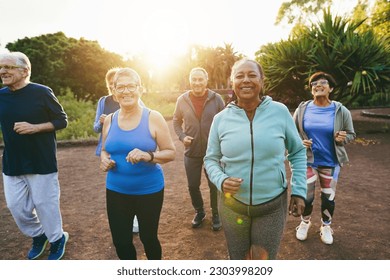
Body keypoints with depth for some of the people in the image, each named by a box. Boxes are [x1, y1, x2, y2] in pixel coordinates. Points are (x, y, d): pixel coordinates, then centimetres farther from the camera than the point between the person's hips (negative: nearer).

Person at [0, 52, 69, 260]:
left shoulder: (42, 92, -10)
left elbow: (62, 120, -8)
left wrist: (34, 127, -19)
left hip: (41, 162, -5)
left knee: (44, 203, 6)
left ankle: (57, 239, 29)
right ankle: (38, 235, 38)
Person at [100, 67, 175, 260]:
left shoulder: (153, 118, -10)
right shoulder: (109, 120, 2)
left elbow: (170, 153, -8)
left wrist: (148, 156, -27)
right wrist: (104, 160, -7)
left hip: (149, 191, -3)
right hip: (116, 191, 4)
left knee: (148, 237, 14)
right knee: (120, 241, 12)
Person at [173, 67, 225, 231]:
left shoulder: (216, 99, -7)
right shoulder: (182, 100, -3)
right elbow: (176, 121, 8)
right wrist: (182, 136, -7)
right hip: (191, 152, 2)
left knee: (215, 186, 11)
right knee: (193, 186, 14)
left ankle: (216, 214, 35)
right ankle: (199, 212, 39)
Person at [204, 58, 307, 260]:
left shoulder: (280, 112, -8)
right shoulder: (221, 119, -6)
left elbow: (298, 152, 4)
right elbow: (211, 159, 3)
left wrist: (299, 191, -1)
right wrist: (220, 180, -16)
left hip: (273, 205, -1)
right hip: (232, 204, 1)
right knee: (238, 259, 21)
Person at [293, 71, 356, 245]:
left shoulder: (341, 111, -6)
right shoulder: (302, 109, -5)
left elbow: (351, 134, 3)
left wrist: (343, 138, -19)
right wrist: (300, 142, -14)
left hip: (331, 162, 0)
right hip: (307, 161, 0)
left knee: (328, 197, 12)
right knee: (306, 196, 8)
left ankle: (326, 226, 38)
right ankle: (305, 222, 36)